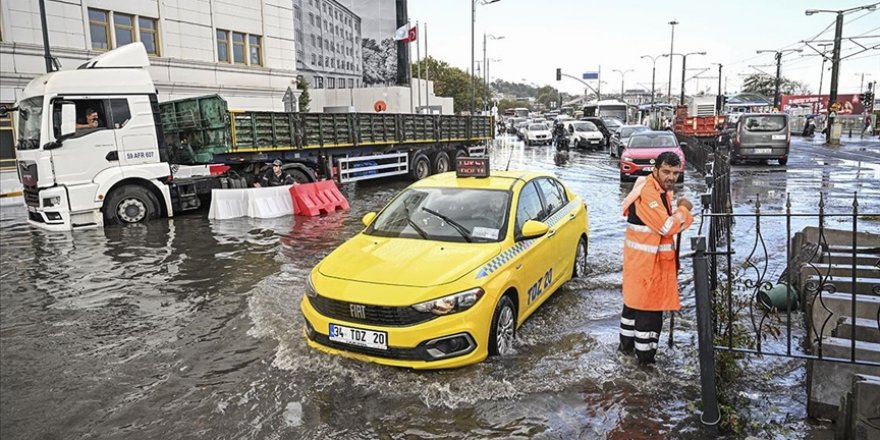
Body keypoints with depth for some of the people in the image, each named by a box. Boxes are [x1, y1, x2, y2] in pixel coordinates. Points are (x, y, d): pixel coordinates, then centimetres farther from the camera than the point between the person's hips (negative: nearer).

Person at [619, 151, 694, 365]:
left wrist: (679, 212, 5)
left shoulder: (661, 190, 10)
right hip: (646, 260, -10)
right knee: (649, 306, -2)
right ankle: (645, 354, 9)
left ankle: (627, 343, 33)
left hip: (654, 258, 10)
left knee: (635, 300, 20)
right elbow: (667, 227, -23)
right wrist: (684, 209, -10)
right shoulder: (647, 192, -22)